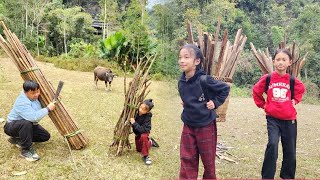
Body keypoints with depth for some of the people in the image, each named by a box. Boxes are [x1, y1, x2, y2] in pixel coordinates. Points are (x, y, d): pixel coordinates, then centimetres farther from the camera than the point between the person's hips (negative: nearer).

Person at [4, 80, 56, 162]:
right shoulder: (22, 103, -34)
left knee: (45, 136, -1)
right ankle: (26, 150, -22)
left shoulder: (35, 96, -10)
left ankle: (18, 139, 13)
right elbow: (33, 117, -48)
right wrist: (48, 108, -37)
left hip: (28, 125, 8)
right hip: (12, 126, -8)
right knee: (26, 123, -41)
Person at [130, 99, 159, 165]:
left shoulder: (147, 117, -34)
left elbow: (143, 130, -39)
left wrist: (134, 123, -43)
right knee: (139, 149, 18)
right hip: (137, 133, 5)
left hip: (144, 132, -5)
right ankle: (150, 142, 44)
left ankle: (145, 156, -25)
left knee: (143, 137, -41)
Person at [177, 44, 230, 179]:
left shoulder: (205, 80, -20)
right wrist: (187, 105, 3)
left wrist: (215, 102, -12)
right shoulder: (181, 82, -4)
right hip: (188, 126, 4)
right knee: (187, 160, 8)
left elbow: (225, 88, -8)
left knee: (208, 160, 13)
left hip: (206, 126, -4)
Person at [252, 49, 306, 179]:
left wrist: (295, 100, 7)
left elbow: (301, 90, 20)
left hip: (289, 119, 2)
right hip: (273, 118, -2)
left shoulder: (292, 80, -2)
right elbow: (256, 91, 10)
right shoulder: (267, 79, -6)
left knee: (290, 151, 9)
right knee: (272, 145, -19)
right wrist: (262, 104, 5)